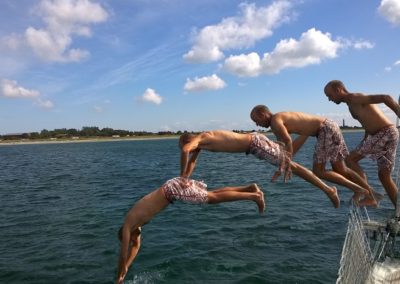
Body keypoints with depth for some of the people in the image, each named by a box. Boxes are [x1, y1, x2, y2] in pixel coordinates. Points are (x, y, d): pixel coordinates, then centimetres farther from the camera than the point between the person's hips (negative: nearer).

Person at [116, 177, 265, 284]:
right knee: (213, 194, 8)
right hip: (173, 185, 7)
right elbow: (136, 246, 37)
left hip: (172, 189, -7)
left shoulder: (127, 225, 4)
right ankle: (251, 188, 6)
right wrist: (126, 268, 38)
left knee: (214, 198, -8)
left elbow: (123, 253, 7)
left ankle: (253, 196, -8)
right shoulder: (136, 220, 25)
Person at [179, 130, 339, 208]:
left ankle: (328, 189, 1)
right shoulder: (201, 143, 12)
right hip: (253, 144, 9)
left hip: (255, 143, -9)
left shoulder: (200, 138, -14)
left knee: (291, 166, -5)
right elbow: (192, 162, 24)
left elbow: (185, 150, -34)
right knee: (289, 164, 18)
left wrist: (182, 175, -22)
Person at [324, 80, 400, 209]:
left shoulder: (355, 98, -10)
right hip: (383, 135, 10)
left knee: (350, 159, -9)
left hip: (386, 133, -10)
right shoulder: (352, 104, 19)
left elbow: (386, 98, -20)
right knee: (384, 176, 10)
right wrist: (362, 148, 24)